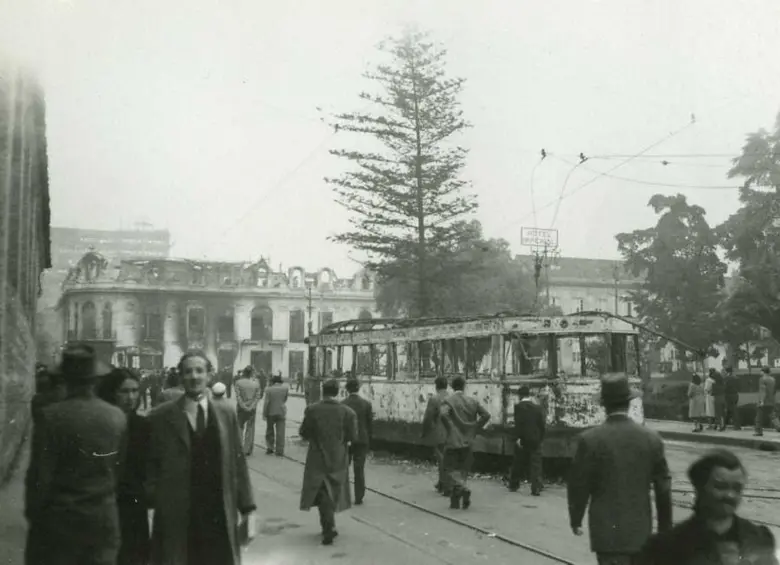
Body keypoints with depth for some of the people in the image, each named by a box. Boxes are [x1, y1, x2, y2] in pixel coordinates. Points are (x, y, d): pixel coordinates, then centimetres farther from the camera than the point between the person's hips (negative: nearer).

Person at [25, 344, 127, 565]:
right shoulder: (118, 417, -5)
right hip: (104, 519, 3)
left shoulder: (51, 416, -15)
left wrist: (32, 512, 2)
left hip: (58, 518, -2)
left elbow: (40, 473, -11)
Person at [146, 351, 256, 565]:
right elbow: (151, 464, 3)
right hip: (176, 519, -2)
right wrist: (156, 498, -11)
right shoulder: (161, 416, -1)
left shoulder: (226, 413, 7)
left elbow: (238, 461, 7)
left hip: (220, 517, 2)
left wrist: (247, 508, 5)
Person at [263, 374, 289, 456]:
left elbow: (266, 402, -10)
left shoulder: (269, 389, -8)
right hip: (281, 413, 1)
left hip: (271, 413, -1)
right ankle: (279, 450, 1)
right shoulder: (285, 388, -3)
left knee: (270, 431, 16)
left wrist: (264, 414, -4)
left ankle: (269, 448, 14)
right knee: (280, 432, 2)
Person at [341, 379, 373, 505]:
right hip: (362, 440, 1)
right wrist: (368, 441, 11)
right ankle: (359, 498, 8)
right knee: (359, 470, 7)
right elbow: (370, 423, -1)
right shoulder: (366, 404, -5)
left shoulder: (342, 404, -8)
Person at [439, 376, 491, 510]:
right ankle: (455, 500, 12)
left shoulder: (448, 401, -7)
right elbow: (486, 415, -2)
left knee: (452, 469, 3)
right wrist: (475, 429, 5)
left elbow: (443, 414, -25)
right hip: (468, 441, 4)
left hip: (453, 441, -4)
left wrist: (450, 429, -11)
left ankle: (463, 488, -22)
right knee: (463, 469, 13)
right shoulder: (473, 401, 5)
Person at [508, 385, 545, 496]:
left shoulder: (518, 406, -6)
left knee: (518, 464, 13)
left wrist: (517, 438, -14)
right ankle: (536, 488, -6)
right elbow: (542, 424, 4)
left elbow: (518, 423, -14)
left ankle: (513, 485, 25)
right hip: (536, 440, 2)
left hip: (523, 441, -1)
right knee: (536, 465, 2)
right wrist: (541, 438, 11)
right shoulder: (538, 407, 4)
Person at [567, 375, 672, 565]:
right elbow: (663, 487, 3)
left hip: (608, 532, -4)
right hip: (642, 530, 4)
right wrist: (665, 528, 14)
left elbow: (579, 485, -6)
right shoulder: (651, 438, -2)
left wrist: (576, 520, 9)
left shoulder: (590, 439, -12)